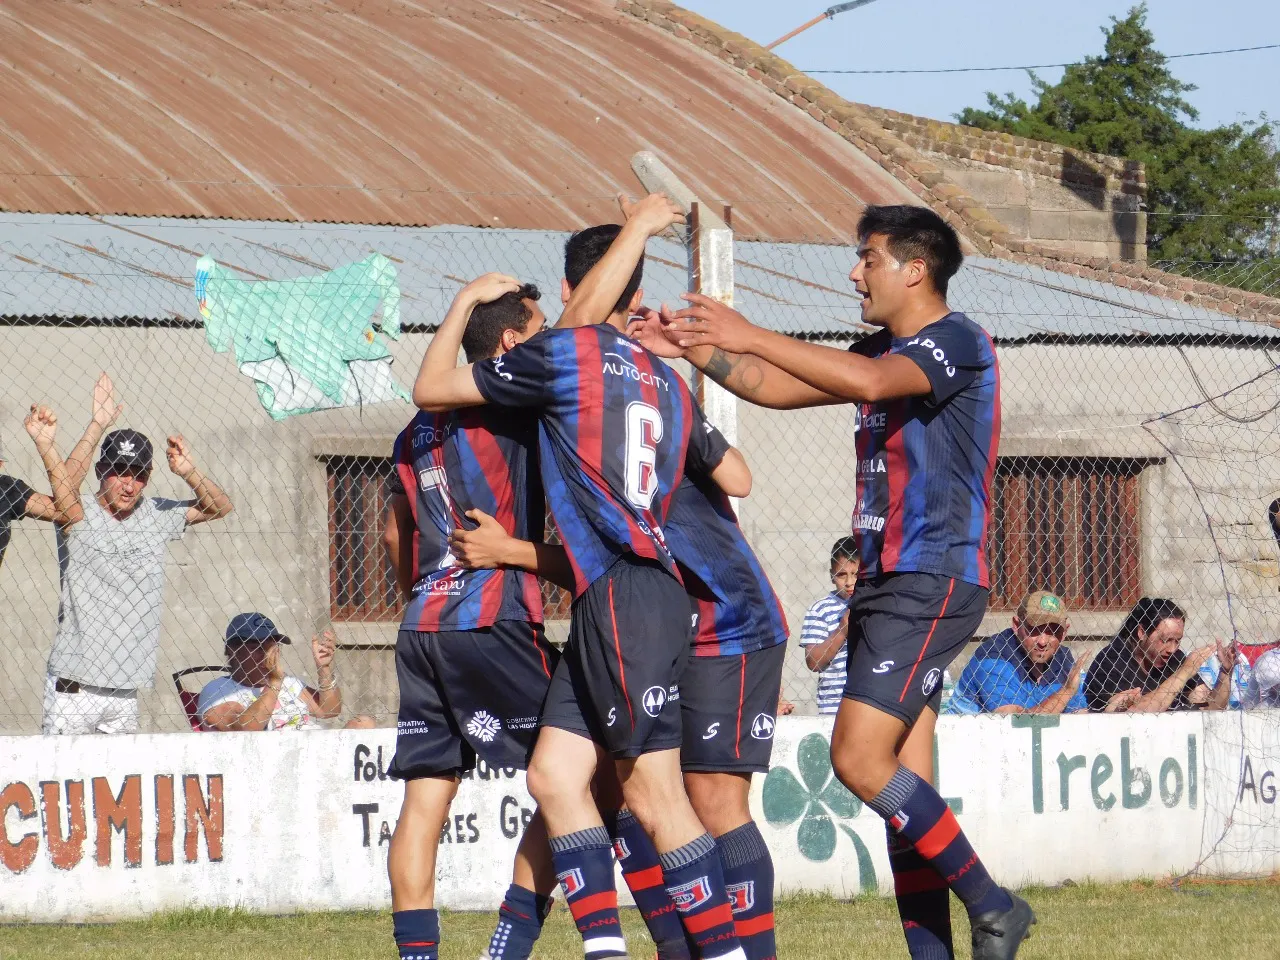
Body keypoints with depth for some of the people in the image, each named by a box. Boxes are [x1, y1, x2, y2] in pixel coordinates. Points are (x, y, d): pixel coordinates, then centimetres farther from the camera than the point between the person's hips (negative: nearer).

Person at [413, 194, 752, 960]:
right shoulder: (666, 380, 16)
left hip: (626, 594, -8)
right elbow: (733, 479, 26)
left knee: (653, 794, -9)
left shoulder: (565, 352, -3)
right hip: (605, 604, 8)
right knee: (555, 774, 5)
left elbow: (431, 390, 5)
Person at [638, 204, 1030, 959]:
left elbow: (869, 381, -28)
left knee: (860, 758, -17)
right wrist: (690, 347, 11)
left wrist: (750, 336, -28)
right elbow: (776, 388, 23)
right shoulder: (884, 351, 19)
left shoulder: (957, 341, -10)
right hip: (888, 581, 10)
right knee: (901, 783, 4)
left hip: (934, 580, -10)